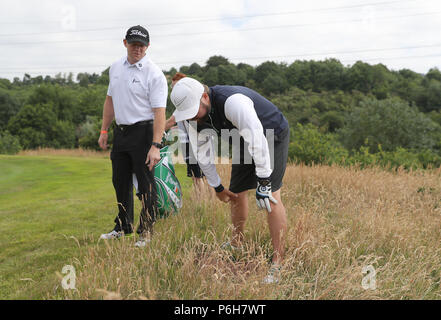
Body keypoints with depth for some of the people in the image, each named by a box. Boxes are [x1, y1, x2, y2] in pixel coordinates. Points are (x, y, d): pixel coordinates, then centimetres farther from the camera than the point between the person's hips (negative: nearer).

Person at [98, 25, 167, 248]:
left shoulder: (154, 74, -13)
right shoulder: (115, 68, 10)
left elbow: (159, 113, -18)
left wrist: (156, 146, -25)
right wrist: (104, 130, 17)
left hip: (143, 132, -7)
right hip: (120, 132, 7)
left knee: (146, 185, -2)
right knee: (120, 182, 15)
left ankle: (146, 233, 10)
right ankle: (123, 227, 31)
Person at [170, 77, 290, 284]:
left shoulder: (232, 102, -39)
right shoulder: (196, 117, -13)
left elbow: (257, 138, -42)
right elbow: (202, 152, 0)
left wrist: (263, 181, -40)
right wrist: (217, 187, 5)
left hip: (273, 136, -7)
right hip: (246, 140, 7)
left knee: (271, 196, -20)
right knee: (237, 192, 10)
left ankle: (277, 265, -16)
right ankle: (236, 243, 36)